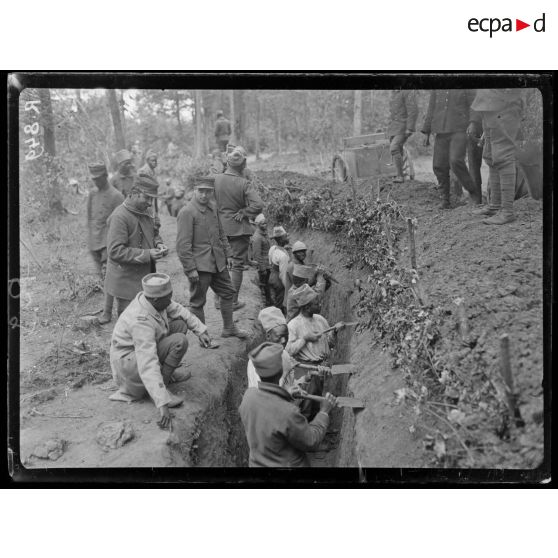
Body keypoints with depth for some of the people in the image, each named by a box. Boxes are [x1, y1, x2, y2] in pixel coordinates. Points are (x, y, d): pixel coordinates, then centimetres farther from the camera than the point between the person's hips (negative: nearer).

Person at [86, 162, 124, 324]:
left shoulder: (116, 196, -9)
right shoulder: (92, 195, 12)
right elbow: (90, 220, 18)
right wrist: (89, 240, 15)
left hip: (108, 242, -7)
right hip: (94, 242, 7)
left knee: (108, 275, -9)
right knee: (103, 275, 12)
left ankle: (107, 312, -3)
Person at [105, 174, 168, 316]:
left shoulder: (145, 212, 10)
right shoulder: (120, 216, -18)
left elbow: (153, 233, 26)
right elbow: (115, 251, -23)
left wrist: (158, 244, 1)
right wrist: (147, 254, -25)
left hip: (145, 279, 8)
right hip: (126, 282, -8)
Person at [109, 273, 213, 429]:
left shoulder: (151, 299, -12)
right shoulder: (142, 321, -36)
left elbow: (178, 310, 8)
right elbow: (148, 365, -41)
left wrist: (201, 330, -1)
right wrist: (162, 404, -44)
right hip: (129, 362, -9)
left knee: (180, 324, 3)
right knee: (180, 341, -24)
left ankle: (167, 373, 10)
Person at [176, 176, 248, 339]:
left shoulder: (213, 207, 7)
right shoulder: (187, 212, -17)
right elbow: (183, 245, -19)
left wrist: (228, 253, 15)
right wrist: (190, 269, -21)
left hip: (218, 262, 8)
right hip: (199, 265, -8)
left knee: (228, 292, 19)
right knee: (198, 302, 4)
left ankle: (229, 328, 35)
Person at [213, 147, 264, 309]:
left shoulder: (215, 179, -7)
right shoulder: (243, 184, -15)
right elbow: (258, 205, -22)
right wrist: (243, 214, -8)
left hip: (219, 227, 3)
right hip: (238, 228, -3)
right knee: (237, 265, 8)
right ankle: (233, 301, 12)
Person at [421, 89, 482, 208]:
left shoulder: (467, 88, 1)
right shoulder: (436, 90, 11)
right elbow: (431, 110, 16)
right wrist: (426, 132, 13)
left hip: (459, 131, -4)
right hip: (441, 133, 4)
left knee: (456, 161, -22)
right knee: (439, 166, -3)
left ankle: (473, 191, -4)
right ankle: (445, 200, 9)